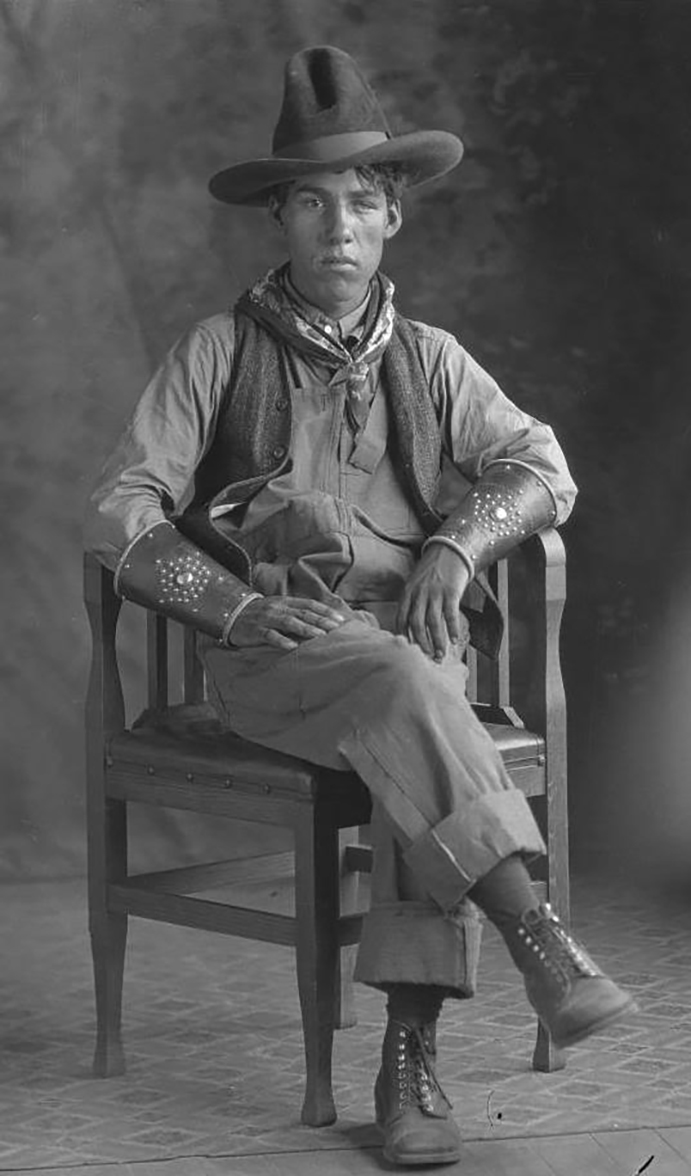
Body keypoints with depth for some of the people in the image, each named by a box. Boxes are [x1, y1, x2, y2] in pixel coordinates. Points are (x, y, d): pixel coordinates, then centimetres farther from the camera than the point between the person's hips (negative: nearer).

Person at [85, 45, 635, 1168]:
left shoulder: (430, 361, 18)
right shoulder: (220, 352, 10)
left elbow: (543, 469, 12)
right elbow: (120, 514, 3)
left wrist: (458, 542, -8)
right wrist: (233, 602, -13)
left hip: (407, 630, 2)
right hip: (271, 648, -2)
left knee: (416, 721, -34)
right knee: (402, 686, -35)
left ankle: (409, 1055, -36)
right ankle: (543, 947, -45)